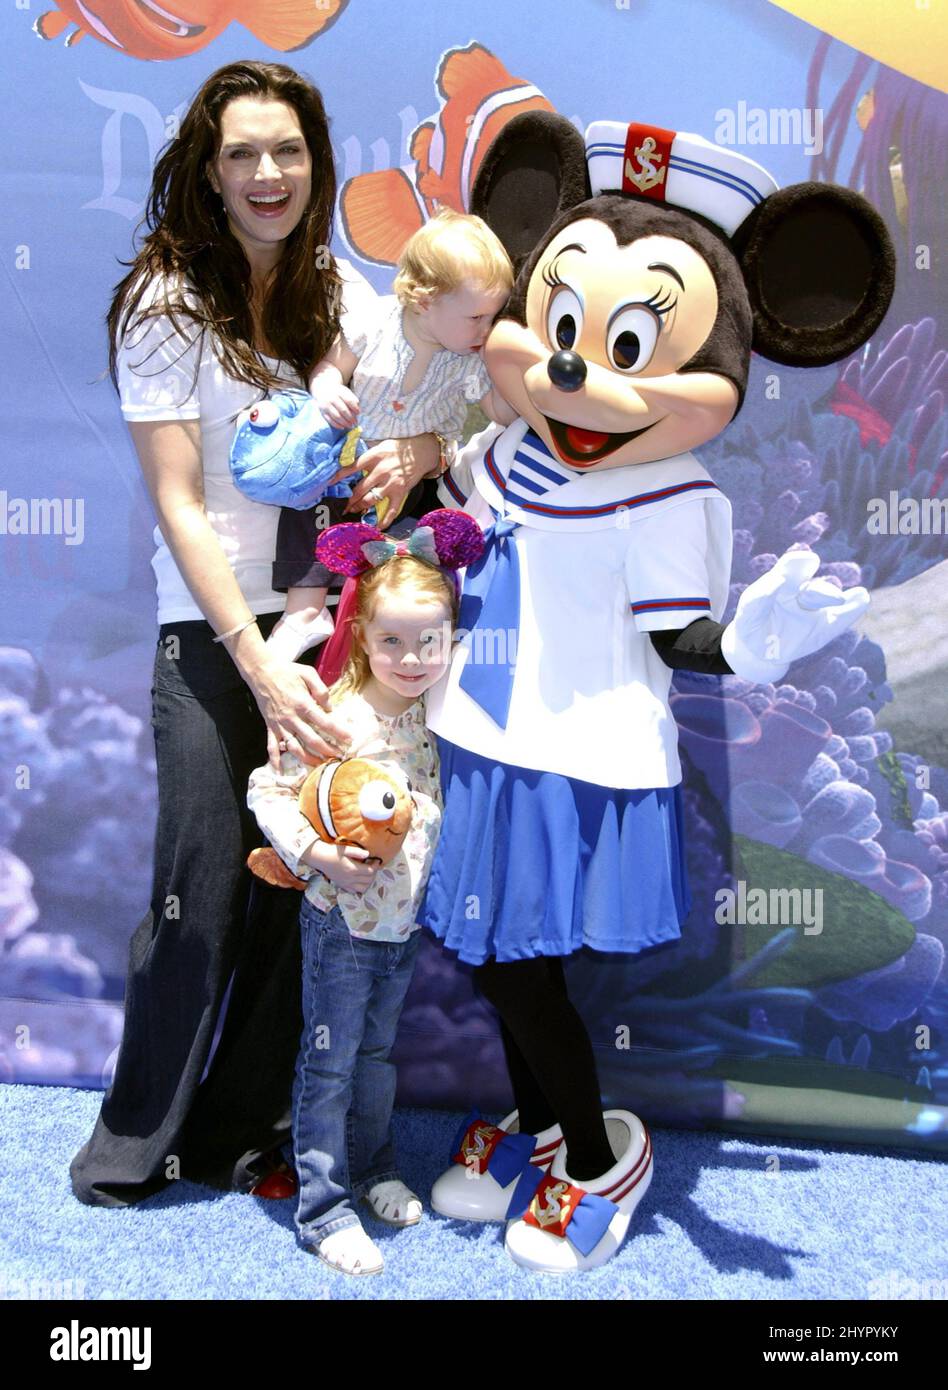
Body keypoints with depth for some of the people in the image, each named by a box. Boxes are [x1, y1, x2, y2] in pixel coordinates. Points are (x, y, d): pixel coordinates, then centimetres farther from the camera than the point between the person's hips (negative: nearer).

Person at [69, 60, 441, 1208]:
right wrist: (256, 659, -19)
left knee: (301, 882, 6)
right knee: (203, 894, -2)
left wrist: (421, 444, -14)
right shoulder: (165, 305, -5)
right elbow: (178, 507, -10)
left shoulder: (338, 290, 8)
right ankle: (135, 1144, 20)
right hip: (213, 631, -4)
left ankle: (240, 1132, 24)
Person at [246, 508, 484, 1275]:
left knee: (377, 1050, 22)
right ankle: (324, 1207, 16)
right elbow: (269, 790, -15)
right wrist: (317, 853, -25)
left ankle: (375, 1166, 40)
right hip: (344, 920, -5)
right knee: (329, 1061, 5)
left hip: (409, 917, 5)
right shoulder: (331, 715, -19)